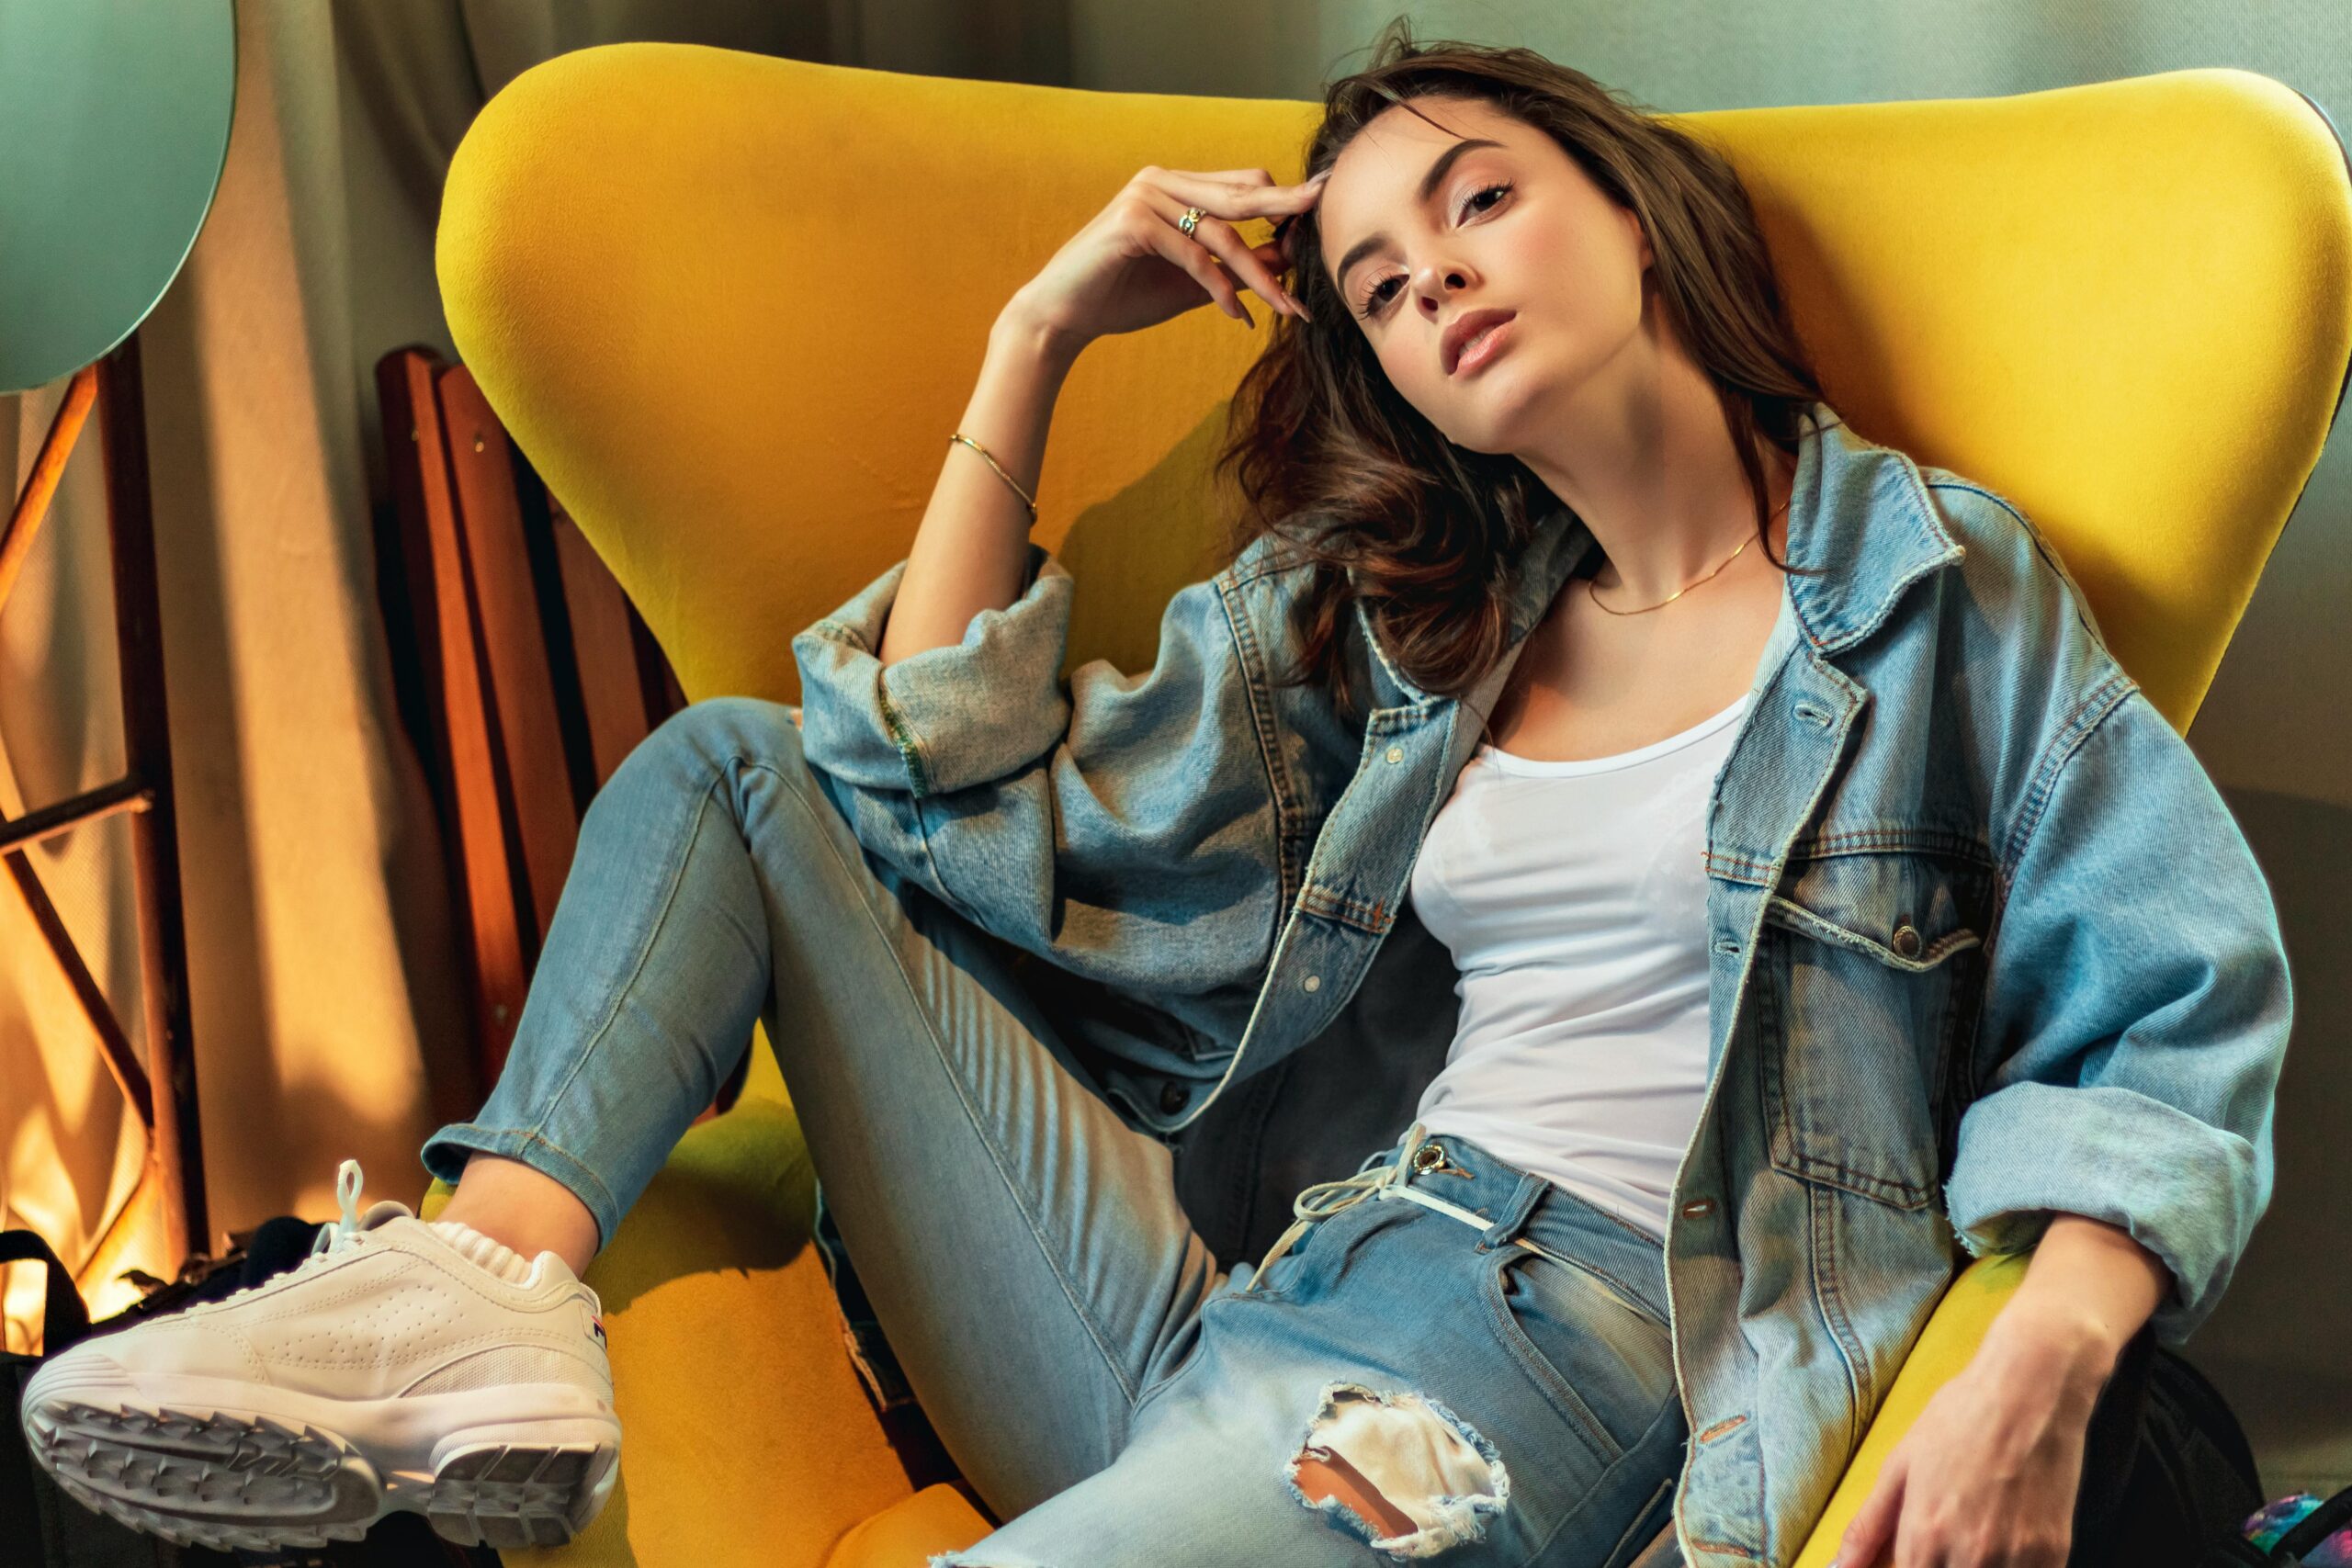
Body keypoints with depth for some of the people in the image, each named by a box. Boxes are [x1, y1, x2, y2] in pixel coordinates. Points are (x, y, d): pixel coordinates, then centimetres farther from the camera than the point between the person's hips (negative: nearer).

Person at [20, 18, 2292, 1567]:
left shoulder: (1931, 573, 7)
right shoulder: (1379, 618, 19)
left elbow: (2181, 1005, 2)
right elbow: (949, 800, 11)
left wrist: (2038, 1366, -16)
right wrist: (1036, 343, 12)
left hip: (1568, 1363, -6)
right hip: (1231, 1316, 6)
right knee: (735, 762, 6)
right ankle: (481, 1290, -17)